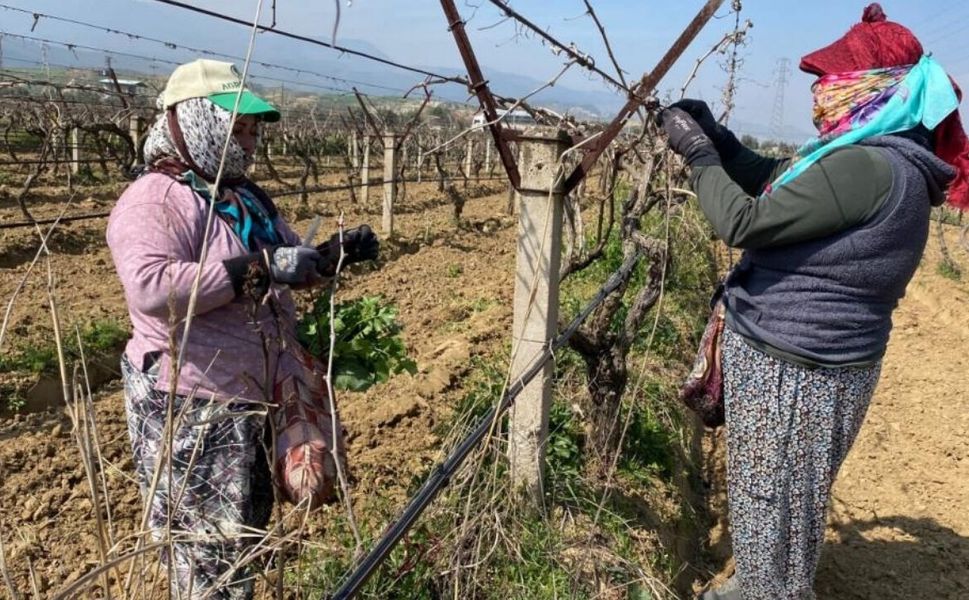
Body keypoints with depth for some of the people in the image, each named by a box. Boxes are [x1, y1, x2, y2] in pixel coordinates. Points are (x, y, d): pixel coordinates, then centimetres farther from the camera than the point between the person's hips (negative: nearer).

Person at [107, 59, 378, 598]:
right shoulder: (155, 200, -15)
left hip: (260, 401, 9)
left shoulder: (246, 196, 13)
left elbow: (287, 275, 22)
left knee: (245, 544, 23)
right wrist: (261, 269, -31)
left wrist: (336, 253, 2)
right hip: (193, 411, -9)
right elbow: (149, 288, -32)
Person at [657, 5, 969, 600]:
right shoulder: (881, 159, 10)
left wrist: (698, 154, -10)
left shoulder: (865, 168, -24)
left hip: (793, 368, -11)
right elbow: (773, 181, 20)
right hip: (804, 356, 11)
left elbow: (743, 223, -24)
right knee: (772, 496, 25)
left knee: (772, 501, 9)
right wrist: (715, 134, 7)